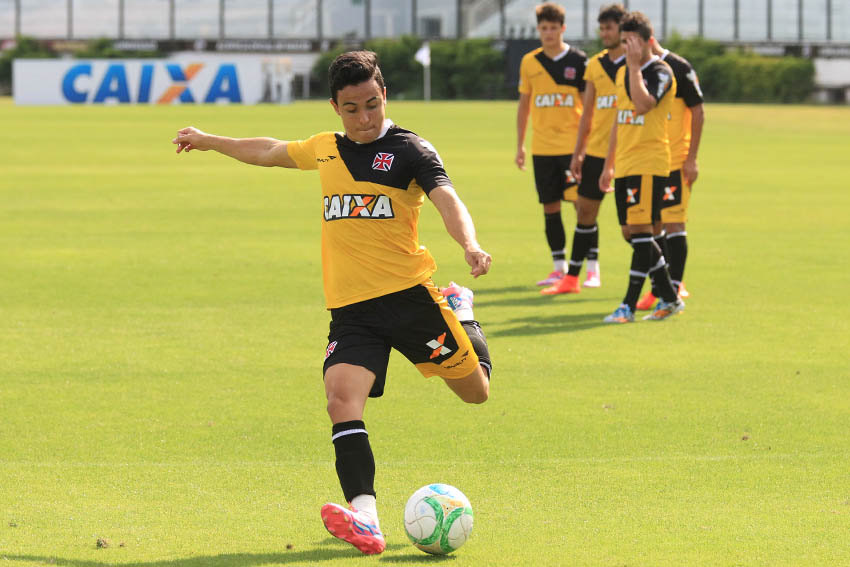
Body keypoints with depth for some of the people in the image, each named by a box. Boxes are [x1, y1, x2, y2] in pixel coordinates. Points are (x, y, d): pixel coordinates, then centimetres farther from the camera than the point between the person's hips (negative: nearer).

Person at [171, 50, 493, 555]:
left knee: (475, 391, 5)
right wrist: (209, 142, 44)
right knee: (342, 400, -21)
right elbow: (271, 151, 33)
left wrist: (470, 245, -40)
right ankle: (365, 521, -32)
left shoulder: (410, 150, -4)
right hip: (351, 309, 3)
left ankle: (461, 309, 37)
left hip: (408, 296, -3)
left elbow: (446, 198, -20)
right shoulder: (325, 150, 13)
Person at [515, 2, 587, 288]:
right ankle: (559, 267, 14)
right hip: (542, 146, 4)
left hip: (573, 145, -4)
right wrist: (520, 145, 12)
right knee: (550, 207, 6)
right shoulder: (529, 62, 7)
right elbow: (524, 104, 15)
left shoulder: (578, 61, -3)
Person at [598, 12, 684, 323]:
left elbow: (643, 104, -27)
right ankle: (669, 298, 19)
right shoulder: (623, 73, 16)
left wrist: (635, 65, -20)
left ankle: (629, 306, -12)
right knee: (631, 233, 9)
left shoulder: (660, 72, -8)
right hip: (625, 165, 8)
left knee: (639, 229, -11)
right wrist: (608, 165, 23)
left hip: (649, 163, -8)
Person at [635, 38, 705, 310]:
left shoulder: (679, 68, -8)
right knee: (652, 225, 8)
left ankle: (674, 288, -7)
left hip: (675, 162, -6)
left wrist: (691, 158, -11)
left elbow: (698, 112, -7)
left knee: (673, 223, -9)